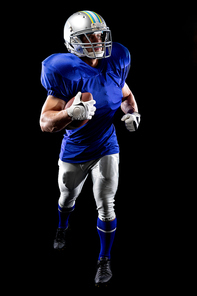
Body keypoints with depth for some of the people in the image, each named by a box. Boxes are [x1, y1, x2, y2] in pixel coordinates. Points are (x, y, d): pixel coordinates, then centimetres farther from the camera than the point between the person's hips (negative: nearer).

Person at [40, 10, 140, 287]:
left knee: (106, 206, 0)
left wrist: (132, 113, -11)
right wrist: (70, 113, -44)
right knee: (68, 197, 22)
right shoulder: (66, 73, -24)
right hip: (74, 152, -1)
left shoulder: (115, 64, -10)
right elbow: (45, 122, -24)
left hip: (106, 149, 2)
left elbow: (126, 95, 11)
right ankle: (62, 228, 58)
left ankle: (104, 260, 22)